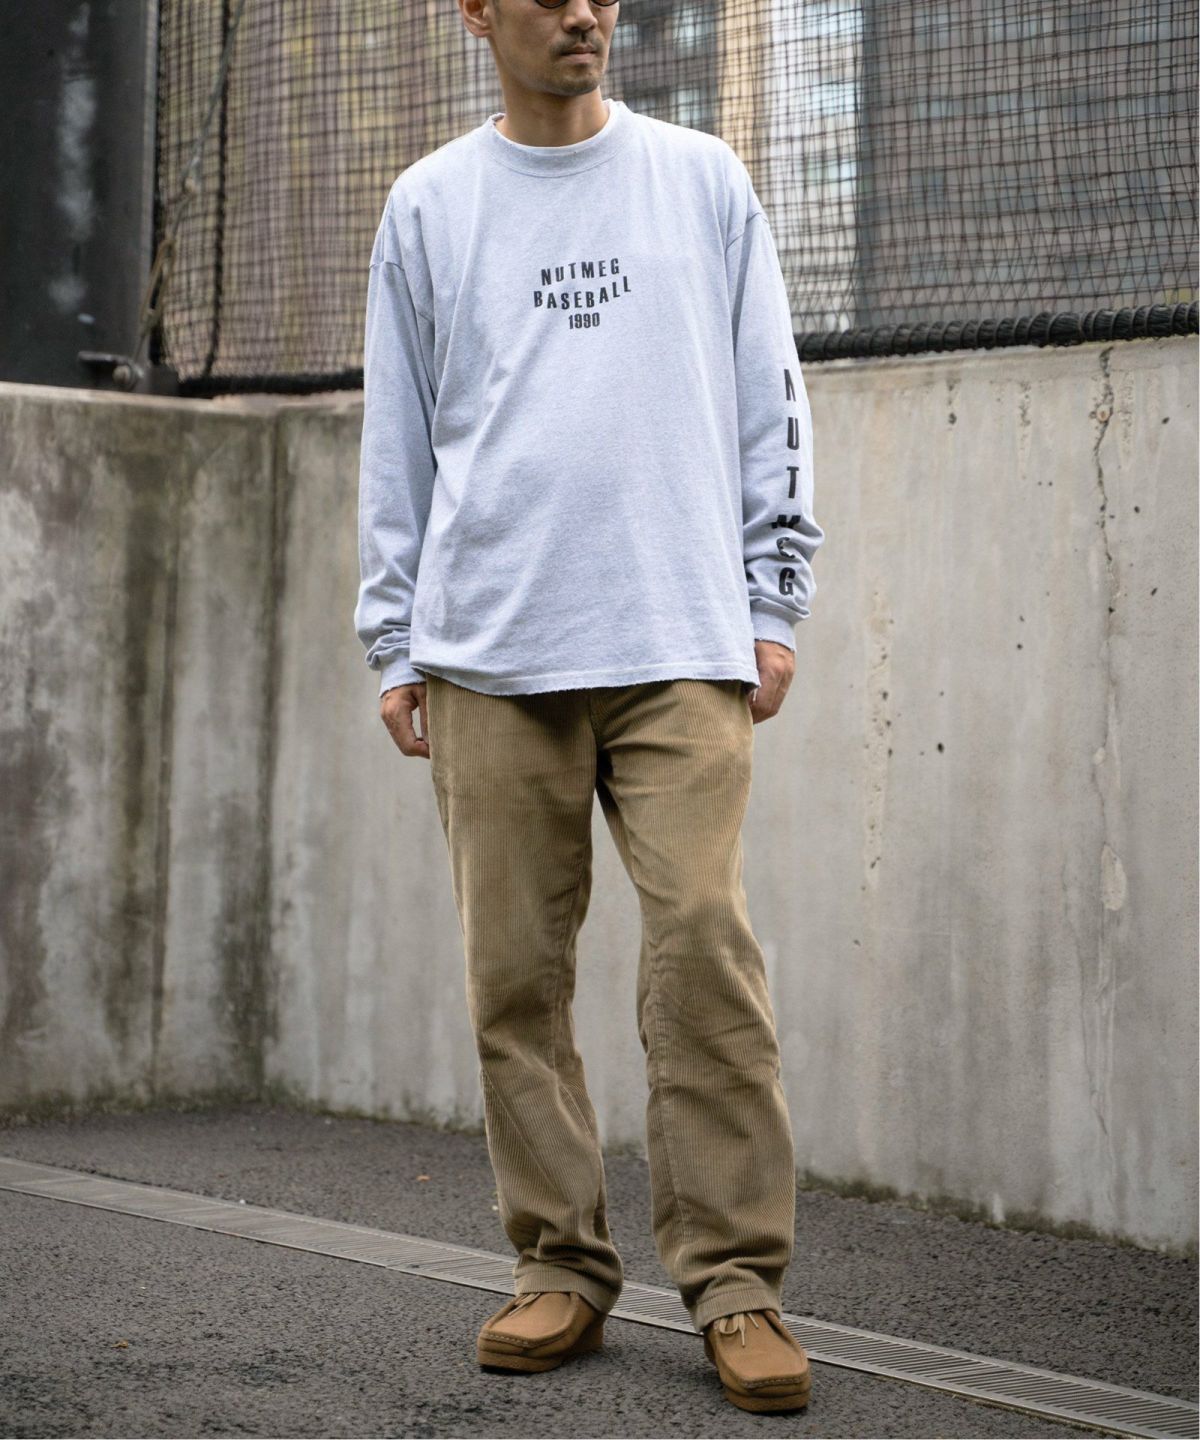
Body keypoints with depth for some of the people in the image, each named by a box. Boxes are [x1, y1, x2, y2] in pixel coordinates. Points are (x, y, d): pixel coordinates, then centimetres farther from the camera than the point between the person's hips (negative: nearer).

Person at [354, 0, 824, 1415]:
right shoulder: (427, 206, 13)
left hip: (681, 650, -1)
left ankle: (734, 1278, -3)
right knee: (516, 973, 1)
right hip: (488, 654, 1)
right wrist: (393, 644, 8)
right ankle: (561, 1268, 12)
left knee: (703, 950, -10)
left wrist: (775, 603, 4)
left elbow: (770, 403, 11)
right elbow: (398, 442, 14)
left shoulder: (704, 181, 12)